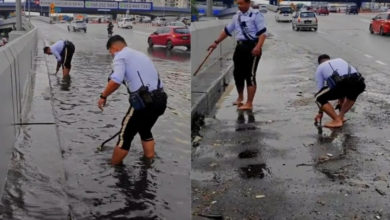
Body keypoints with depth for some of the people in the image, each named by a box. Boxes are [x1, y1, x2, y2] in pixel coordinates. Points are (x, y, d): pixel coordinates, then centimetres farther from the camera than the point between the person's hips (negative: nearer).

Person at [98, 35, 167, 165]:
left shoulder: (120, 56, 1)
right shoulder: (141, 55, 27)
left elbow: (116, 81, -17)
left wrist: (103, 96, -3)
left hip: (143, 101, -8)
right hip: (160, 99, 8)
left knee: (126, 135, 7)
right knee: (145, 130, 28)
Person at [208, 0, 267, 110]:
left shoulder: (256, 14, -7)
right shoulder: (237, 16, 14)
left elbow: (262, 32, -13)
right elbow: (227, 30, 22)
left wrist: (258, 46, -26)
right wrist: (216, 42, 21)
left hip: (252, 47, -7)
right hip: (240, 47, 7)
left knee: (250, 75, -7)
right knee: (237, 73, 11)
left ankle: (249, 103, -2)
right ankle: (240, 97, 33)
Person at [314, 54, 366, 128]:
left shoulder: (320, 68, 27)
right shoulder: (340, 60, 41)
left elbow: (321, 91, 28)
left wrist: (320, 112, 36)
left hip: (342, 83, -5)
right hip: (359, 83, 5)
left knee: (319, 98, 15)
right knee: (352, 93, 40)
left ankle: (337, 120, 6)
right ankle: (341, 116, 25)